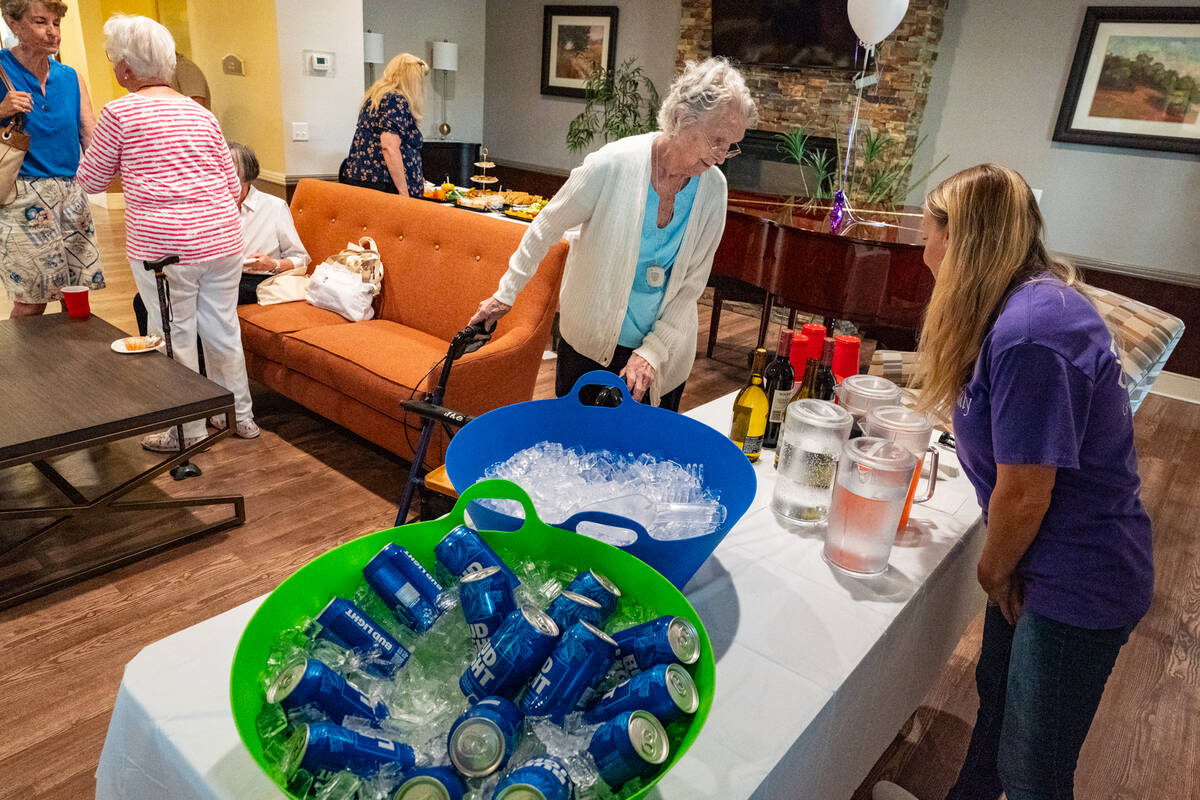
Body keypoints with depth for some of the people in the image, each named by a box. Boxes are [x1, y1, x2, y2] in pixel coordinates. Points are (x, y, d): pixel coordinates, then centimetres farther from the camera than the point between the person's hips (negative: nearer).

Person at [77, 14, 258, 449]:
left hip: (163, 246, -5)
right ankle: (239, 415, 27)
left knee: (175, 338, 6)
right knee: (223, 328, 15)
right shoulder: (202, 114, 11)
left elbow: (91, 181, 9)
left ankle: (188, 432, 17)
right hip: (223, 239, 5)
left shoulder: (120, 113, -3)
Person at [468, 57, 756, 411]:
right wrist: (507, 293, 0)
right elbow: (546, 228, -7)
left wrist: (652, 352, -12)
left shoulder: (713, 187, -9)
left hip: (664, 350, 3)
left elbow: (693, 282, -5)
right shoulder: (613, 164, -20)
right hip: (591, 342, -2)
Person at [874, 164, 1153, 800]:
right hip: (1047, 563, 9)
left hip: (1077, 581, -9)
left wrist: (994, 570, -6)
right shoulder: (1037, 299, 3)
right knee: (998, 697, 27)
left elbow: (1023, 496, -24)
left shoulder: (1030, 334, -29)